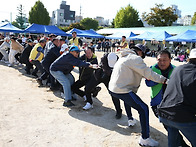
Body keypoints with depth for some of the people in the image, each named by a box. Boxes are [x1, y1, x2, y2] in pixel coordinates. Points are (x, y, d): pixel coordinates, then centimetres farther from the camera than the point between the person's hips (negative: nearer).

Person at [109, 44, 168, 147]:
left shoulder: (123, 57, 18)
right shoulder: (135, 58, -11)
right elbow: (148, 73, -15)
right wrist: (164, 80, -11)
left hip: (112, 89, 10)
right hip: (122, 91, -10)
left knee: (128, 98, 39)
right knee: (143, 109, -4)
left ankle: (130, 119, 47)